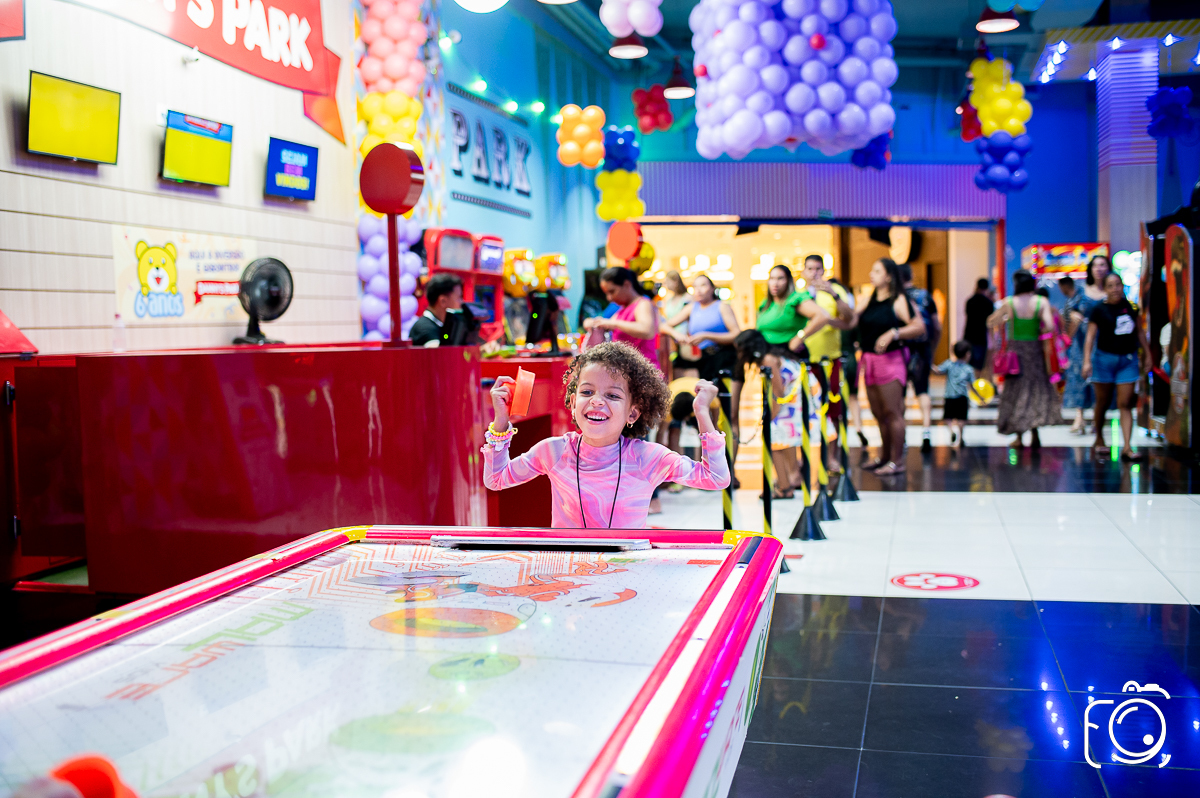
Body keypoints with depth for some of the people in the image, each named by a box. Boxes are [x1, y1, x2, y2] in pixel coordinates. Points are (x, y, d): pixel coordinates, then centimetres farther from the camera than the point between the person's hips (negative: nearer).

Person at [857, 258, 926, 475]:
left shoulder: (898, 301, -5)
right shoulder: (869, 300, 14)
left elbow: (919, 327, -12)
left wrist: (893, 334, -20)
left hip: (890, 360, -7)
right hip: (870, 360, 7)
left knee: (892, 412, -6)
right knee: (878, 413, 14)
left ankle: (897, 461, 0)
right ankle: (884, 456, 27)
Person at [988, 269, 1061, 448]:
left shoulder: (1009, 303, -6)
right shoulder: (1042, 302, -6)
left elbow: (991, 323, 0)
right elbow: (1050, 327, -17)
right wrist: (1039, 330, 3)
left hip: (1015, 348, 0)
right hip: (1035, 349, 0)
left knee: (1015, 389, 9)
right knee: (1036, 388, 13)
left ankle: (1019, 436, 8)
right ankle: (1034, 434, 7)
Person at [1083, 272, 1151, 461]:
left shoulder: (1129, 306, 7)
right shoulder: (1099, 310, -5)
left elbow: (1139, 331, 16)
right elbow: (1090, 336, -11)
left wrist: (1147, 354, 16)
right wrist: (1087, 361, -21)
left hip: (1128, 360, 3)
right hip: (1105, 359, -3)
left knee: (1125, 404, -4)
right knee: (1103, 403, 8)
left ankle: (1127, 448, -8)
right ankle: (1099, 440, 27)